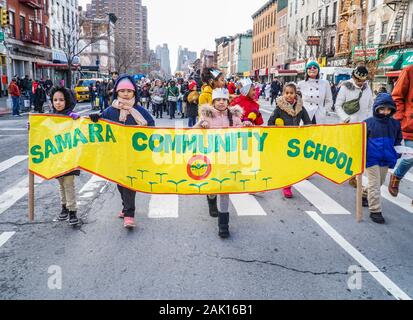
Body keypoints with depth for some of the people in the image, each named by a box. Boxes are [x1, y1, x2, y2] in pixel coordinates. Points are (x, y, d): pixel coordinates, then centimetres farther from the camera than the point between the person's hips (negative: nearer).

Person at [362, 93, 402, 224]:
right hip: (371, 159, -5)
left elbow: (398, 140, 17)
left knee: (380, 182, 20)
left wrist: (395, 155, 8)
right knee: (375, 184, -3)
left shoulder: (395, 124, 3)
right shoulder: (368, 123, -10)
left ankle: (364, 195, 45)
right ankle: (375, 211, 3)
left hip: (386, 160, 5)